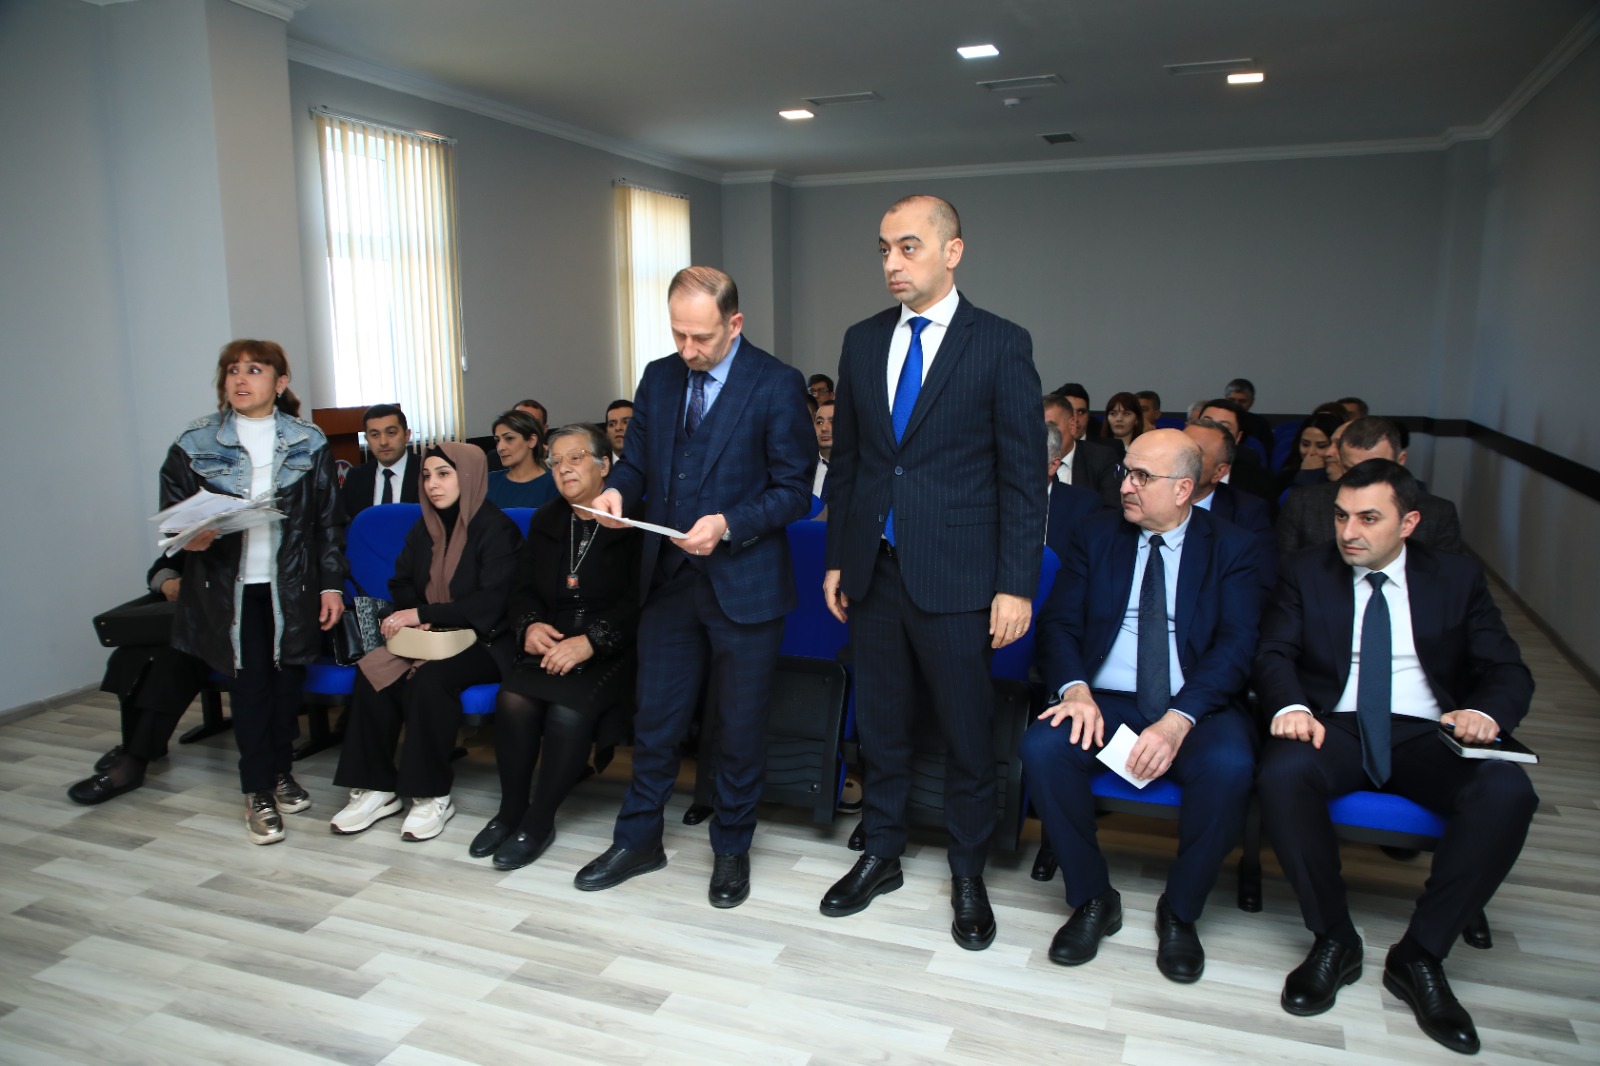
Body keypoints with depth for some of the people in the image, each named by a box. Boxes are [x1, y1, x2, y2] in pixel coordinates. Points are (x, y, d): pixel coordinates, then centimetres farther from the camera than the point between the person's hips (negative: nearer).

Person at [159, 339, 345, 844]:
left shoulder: (309, 442, 2)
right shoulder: (194, 442, 1)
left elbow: (329, 520, 4)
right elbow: (172, 511, 6)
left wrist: (332, 583, 0)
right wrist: (189, 538, -16)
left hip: (292, 584, 1)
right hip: (229, 584, -1)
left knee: (288, 675, 7)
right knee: (249, 680, -1)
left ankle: (281, 772, 26)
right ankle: (258, 791, 12)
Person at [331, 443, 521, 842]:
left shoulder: (496, 528, -10)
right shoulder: (425, 527, 12)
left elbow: (494, 600, -18)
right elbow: (401, 582, 18)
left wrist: (422, 613, -20)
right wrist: (412, 619, -5)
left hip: (484, 643, -6)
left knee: (428, 678, -33)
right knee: (372, 671, -21)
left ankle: (432, 795, -19)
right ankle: (376, 787, -11)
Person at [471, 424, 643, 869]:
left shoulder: (633, 521, -5)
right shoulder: (545, 521, 16)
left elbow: (638, 600, -14)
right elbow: (523, 589, 15)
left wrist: (590, 641, -24)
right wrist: (530, 625, -8)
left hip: (611, 649, -5)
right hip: (552, 644, 5)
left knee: (569, 710, -30)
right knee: (513, 699, -24)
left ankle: (539, 821, -9)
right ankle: (510, 811, -3)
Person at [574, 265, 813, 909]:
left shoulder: (777, 385, -10)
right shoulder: (659, 378, 7)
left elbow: (795, 490, -9)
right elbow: (637, 458, 14)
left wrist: (728, 524, -23)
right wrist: (618, 489, -9)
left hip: (744, 584, -4)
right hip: (668, 579, 5)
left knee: (740, 728, 10)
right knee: (656, 718, 14)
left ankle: (731, 850, 30)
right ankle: (638, 841, 33)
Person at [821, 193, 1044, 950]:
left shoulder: (1001, 344, -5)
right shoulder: (862, 341, 9)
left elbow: (1023, 474, -6)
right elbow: (846, 456, 13)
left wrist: (1016, 584, -11)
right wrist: (836, 558, 10)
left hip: (954, 574, -4)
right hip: (873, 568, 4)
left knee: (966, 730, 8)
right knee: (880, 721, 15)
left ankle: (968, 874, 27)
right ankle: (881, 854, 34)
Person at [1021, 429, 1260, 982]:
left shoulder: (1232, 548, 3)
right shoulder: (1097, 535, 10)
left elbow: (1236, 646, -8)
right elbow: (1058, 622, 3)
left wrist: (1177, 720, -24)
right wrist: (1076, 689, -18)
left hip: (1196, 708, -1)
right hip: (1104, 703, 2)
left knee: (1229, 765, -33)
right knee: (1042, 747, -28)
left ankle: (1180, 912, -6)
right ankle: (1092, 899, -5)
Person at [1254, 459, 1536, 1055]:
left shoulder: (1459, 580, 12)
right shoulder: (1306, 574, 10)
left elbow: (1509, 671, 6)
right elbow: (1274, 654, 0)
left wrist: (1486, 711, -19)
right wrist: (1290, 706, -24)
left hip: (1429, 736, 1)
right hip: (1334, 729, -1)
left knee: (1508, 793, -30)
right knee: (1283, 774, -35)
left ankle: (1420, 955, -14)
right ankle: (1333, 940, -13)